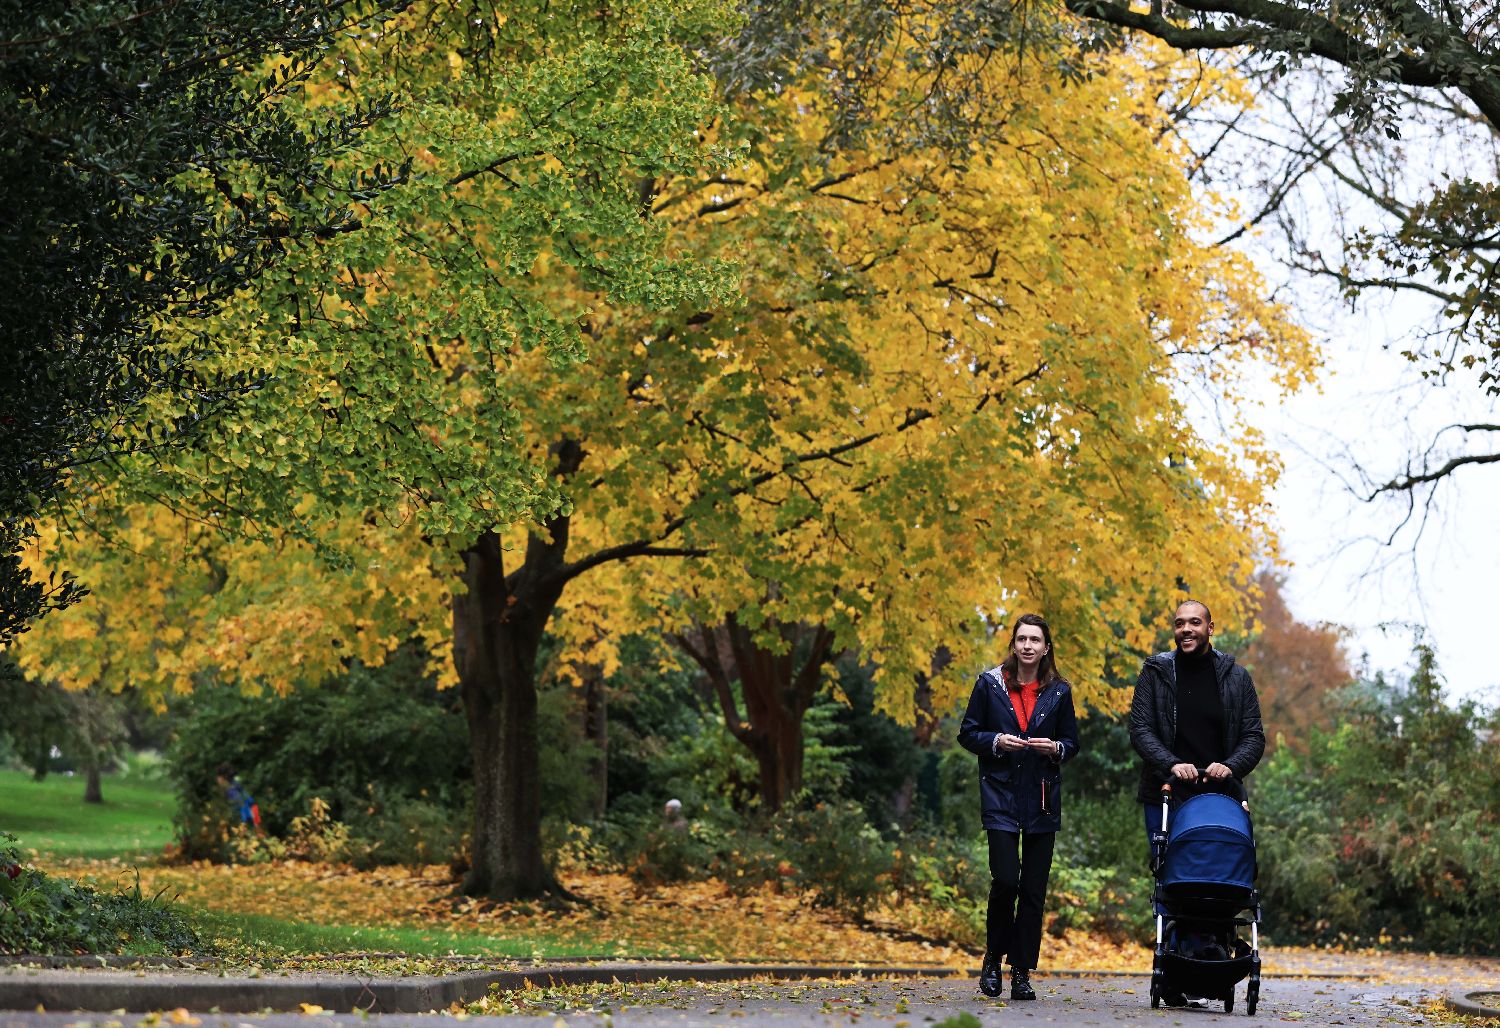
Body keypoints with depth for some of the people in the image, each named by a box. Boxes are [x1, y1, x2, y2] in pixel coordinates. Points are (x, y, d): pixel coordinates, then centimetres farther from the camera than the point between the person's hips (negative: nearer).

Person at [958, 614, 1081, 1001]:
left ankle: (1022, 973, 8)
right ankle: (993, 960, 8)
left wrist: (1055, 748, -9)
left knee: (1034, 889, 1)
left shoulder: (1058, 691, 7)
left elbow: (1072, 743, 13)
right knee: (1005, 881, -13)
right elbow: (967, 734, 6)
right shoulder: (990, 684, 3)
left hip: (1042, 801, 2)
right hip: (1001, 798, -2)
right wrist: (995, 742, -13)